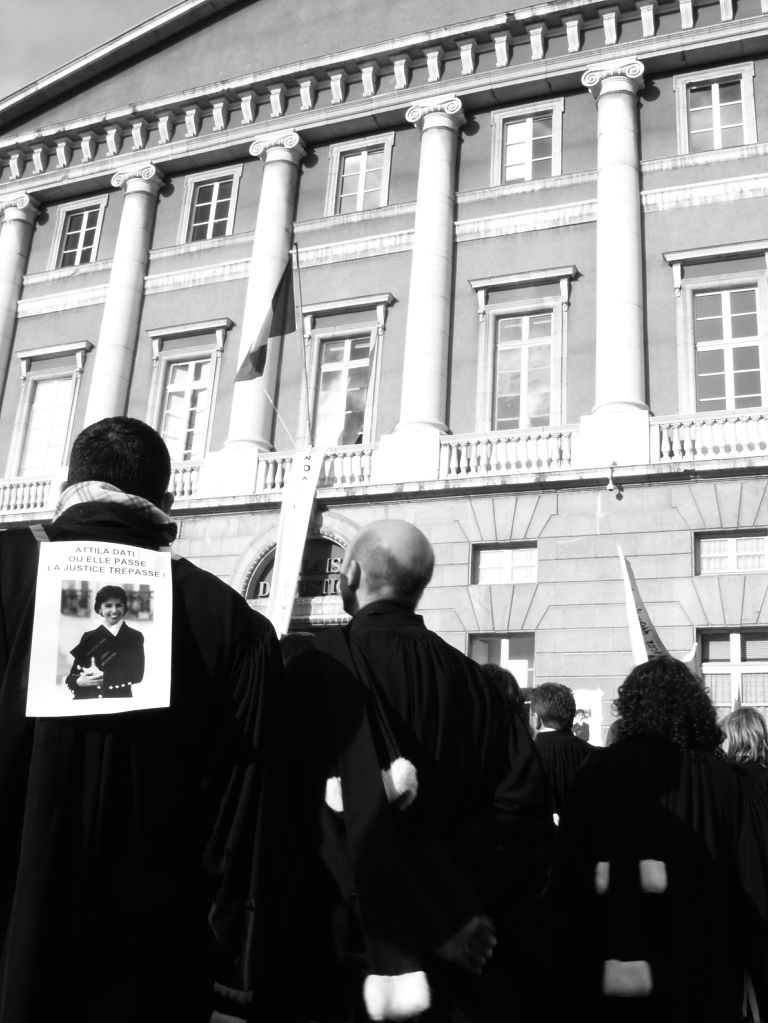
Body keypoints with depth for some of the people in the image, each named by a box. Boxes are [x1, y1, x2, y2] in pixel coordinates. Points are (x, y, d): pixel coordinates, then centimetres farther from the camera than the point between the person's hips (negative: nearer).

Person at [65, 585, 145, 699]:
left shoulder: (135, 637, 2)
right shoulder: (89, 637, 6)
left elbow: (137, 674, -9)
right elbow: (71, 678, 2)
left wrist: (103, 677, -15)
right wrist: (79, 682, -20)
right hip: (87, 698, 1)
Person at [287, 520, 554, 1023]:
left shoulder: (324, 667, -17)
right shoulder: (471, 679, -2)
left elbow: (358, 813, -26)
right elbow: (524, 806, -6)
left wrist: (441, 923, -19)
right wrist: (461, 911, -5)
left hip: (352, 944, -4)